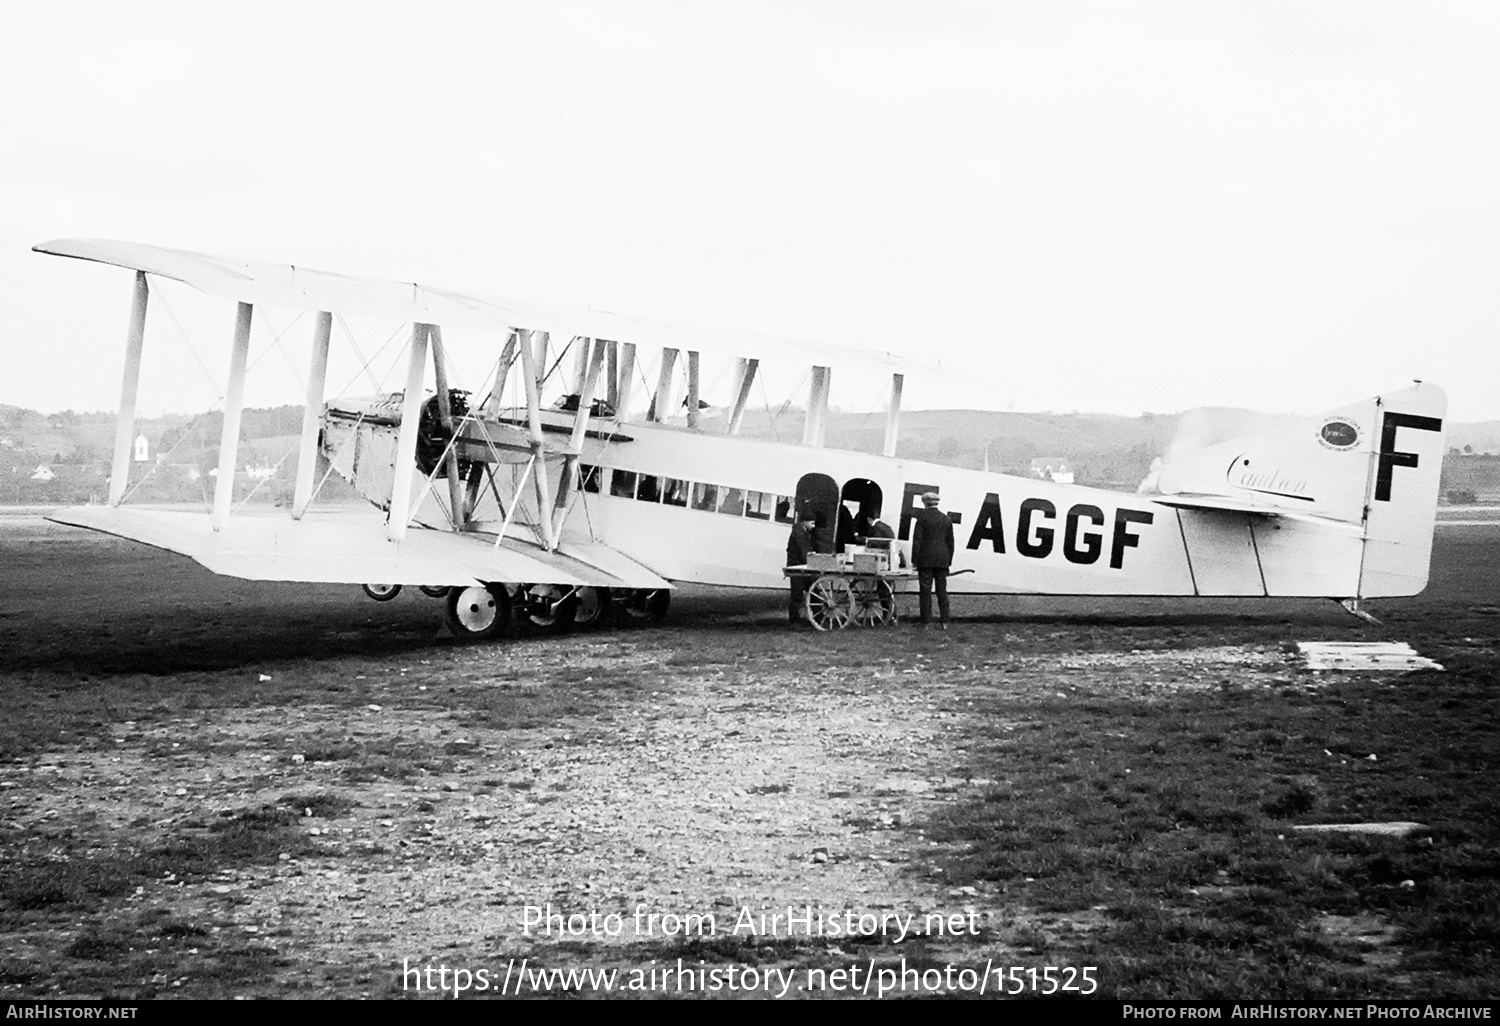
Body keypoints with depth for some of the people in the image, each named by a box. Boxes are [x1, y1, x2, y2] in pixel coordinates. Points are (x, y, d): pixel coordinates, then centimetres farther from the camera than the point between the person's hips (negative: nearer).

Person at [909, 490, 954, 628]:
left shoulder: (922, 517, -6)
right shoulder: (946, 519, 8)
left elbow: (917, 540, -7)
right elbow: (950, 543, 10)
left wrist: (914, 560, -2)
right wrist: (948, 561, 16)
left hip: (926, 560, -4)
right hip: (942, 561, 4)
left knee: (925, 591, -1)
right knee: (942, 591, 8)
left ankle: (925, 622, -3)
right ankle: (944, 622, 7)